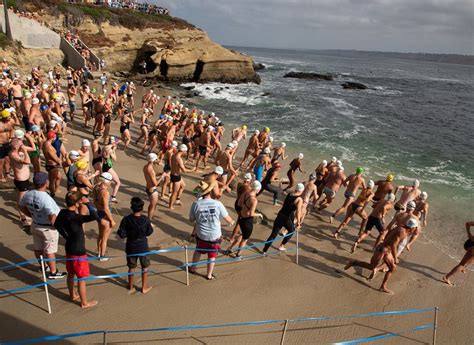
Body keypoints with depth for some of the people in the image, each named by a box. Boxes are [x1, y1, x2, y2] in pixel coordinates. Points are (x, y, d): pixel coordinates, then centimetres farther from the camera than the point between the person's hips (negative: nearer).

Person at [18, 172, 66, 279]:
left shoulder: (28, 194, -10)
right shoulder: (46, 198, -33)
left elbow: (22, 207, 9)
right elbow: (52, 218, -33)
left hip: (35, 225, 7)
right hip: (48, 228, -7)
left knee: (38, 248, 23)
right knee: (50, 251, 8)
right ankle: (53, 272, 23)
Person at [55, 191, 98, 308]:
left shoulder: (62, 213, -6)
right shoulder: (75, 217, -32)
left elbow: (57, 225, 13)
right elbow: (94, 216, -42)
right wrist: (88, 203, -31)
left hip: (69, 248, 8)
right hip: (78, 251, -8)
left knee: (71, 274, 26)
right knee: (82, 278, 7)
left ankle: (72, 295, 45)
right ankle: (84, 302, 22)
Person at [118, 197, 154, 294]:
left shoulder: (126, 220, -18)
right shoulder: (145, 220, -18)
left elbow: (122, 235, -15)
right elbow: (149, 232, -5)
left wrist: (124, 232, 5)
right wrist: (151, 226, 13)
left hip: (130, 248, 1)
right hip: (143, 247, -1)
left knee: (131, 267, 19)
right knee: (145, 267, 18)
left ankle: (131, 287, 34)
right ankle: (144, 287, 28)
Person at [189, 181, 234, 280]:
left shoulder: (196, 204, -15)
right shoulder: (217, 204, -16)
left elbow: (191, 219, -1)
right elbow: (227, 217, -4)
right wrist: (232, 222, 18)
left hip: (201, 235, 1)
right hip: (215, 235, -1)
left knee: (198, 251, 28)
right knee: (212, 255, 19)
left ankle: (192, 268, 45)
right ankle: (209, 275, 34)